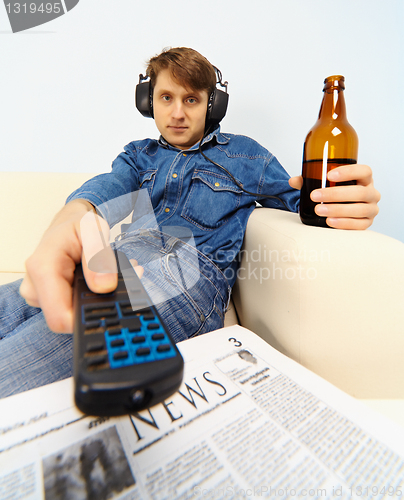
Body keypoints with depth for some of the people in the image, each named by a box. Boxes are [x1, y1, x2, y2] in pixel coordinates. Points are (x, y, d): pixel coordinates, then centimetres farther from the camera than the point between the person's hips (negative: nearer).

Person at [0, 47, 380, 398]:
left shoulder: (244, 154, 19)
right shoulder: (139, 154, 24)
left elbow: (299, 200, 17)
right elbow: (107, 189, 3)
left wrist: (345, 203, -11)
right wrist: (73, 217, -25)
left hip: (192, 267, -4)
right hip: (119, 255, 5)